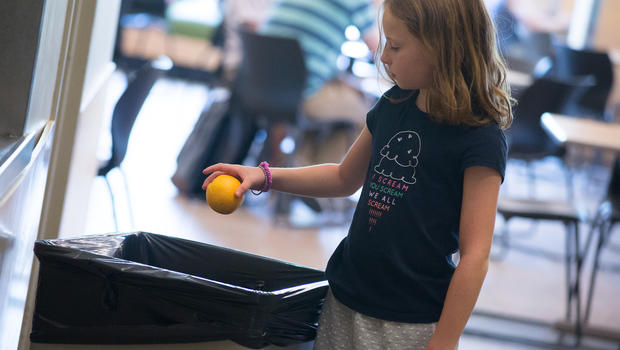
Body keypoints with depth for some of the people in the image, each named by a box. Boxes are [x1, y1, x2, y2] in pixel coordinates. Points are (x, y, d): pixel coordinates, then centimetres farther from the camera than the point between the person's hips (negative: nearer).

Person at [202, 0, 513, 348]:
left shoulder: (480, 140, -17)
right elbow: (345, 178, 19)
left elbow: (475, 256, -19)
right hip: (346, 303, 7)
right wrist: (265, 176, 9)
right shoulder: (392, 107, 4)